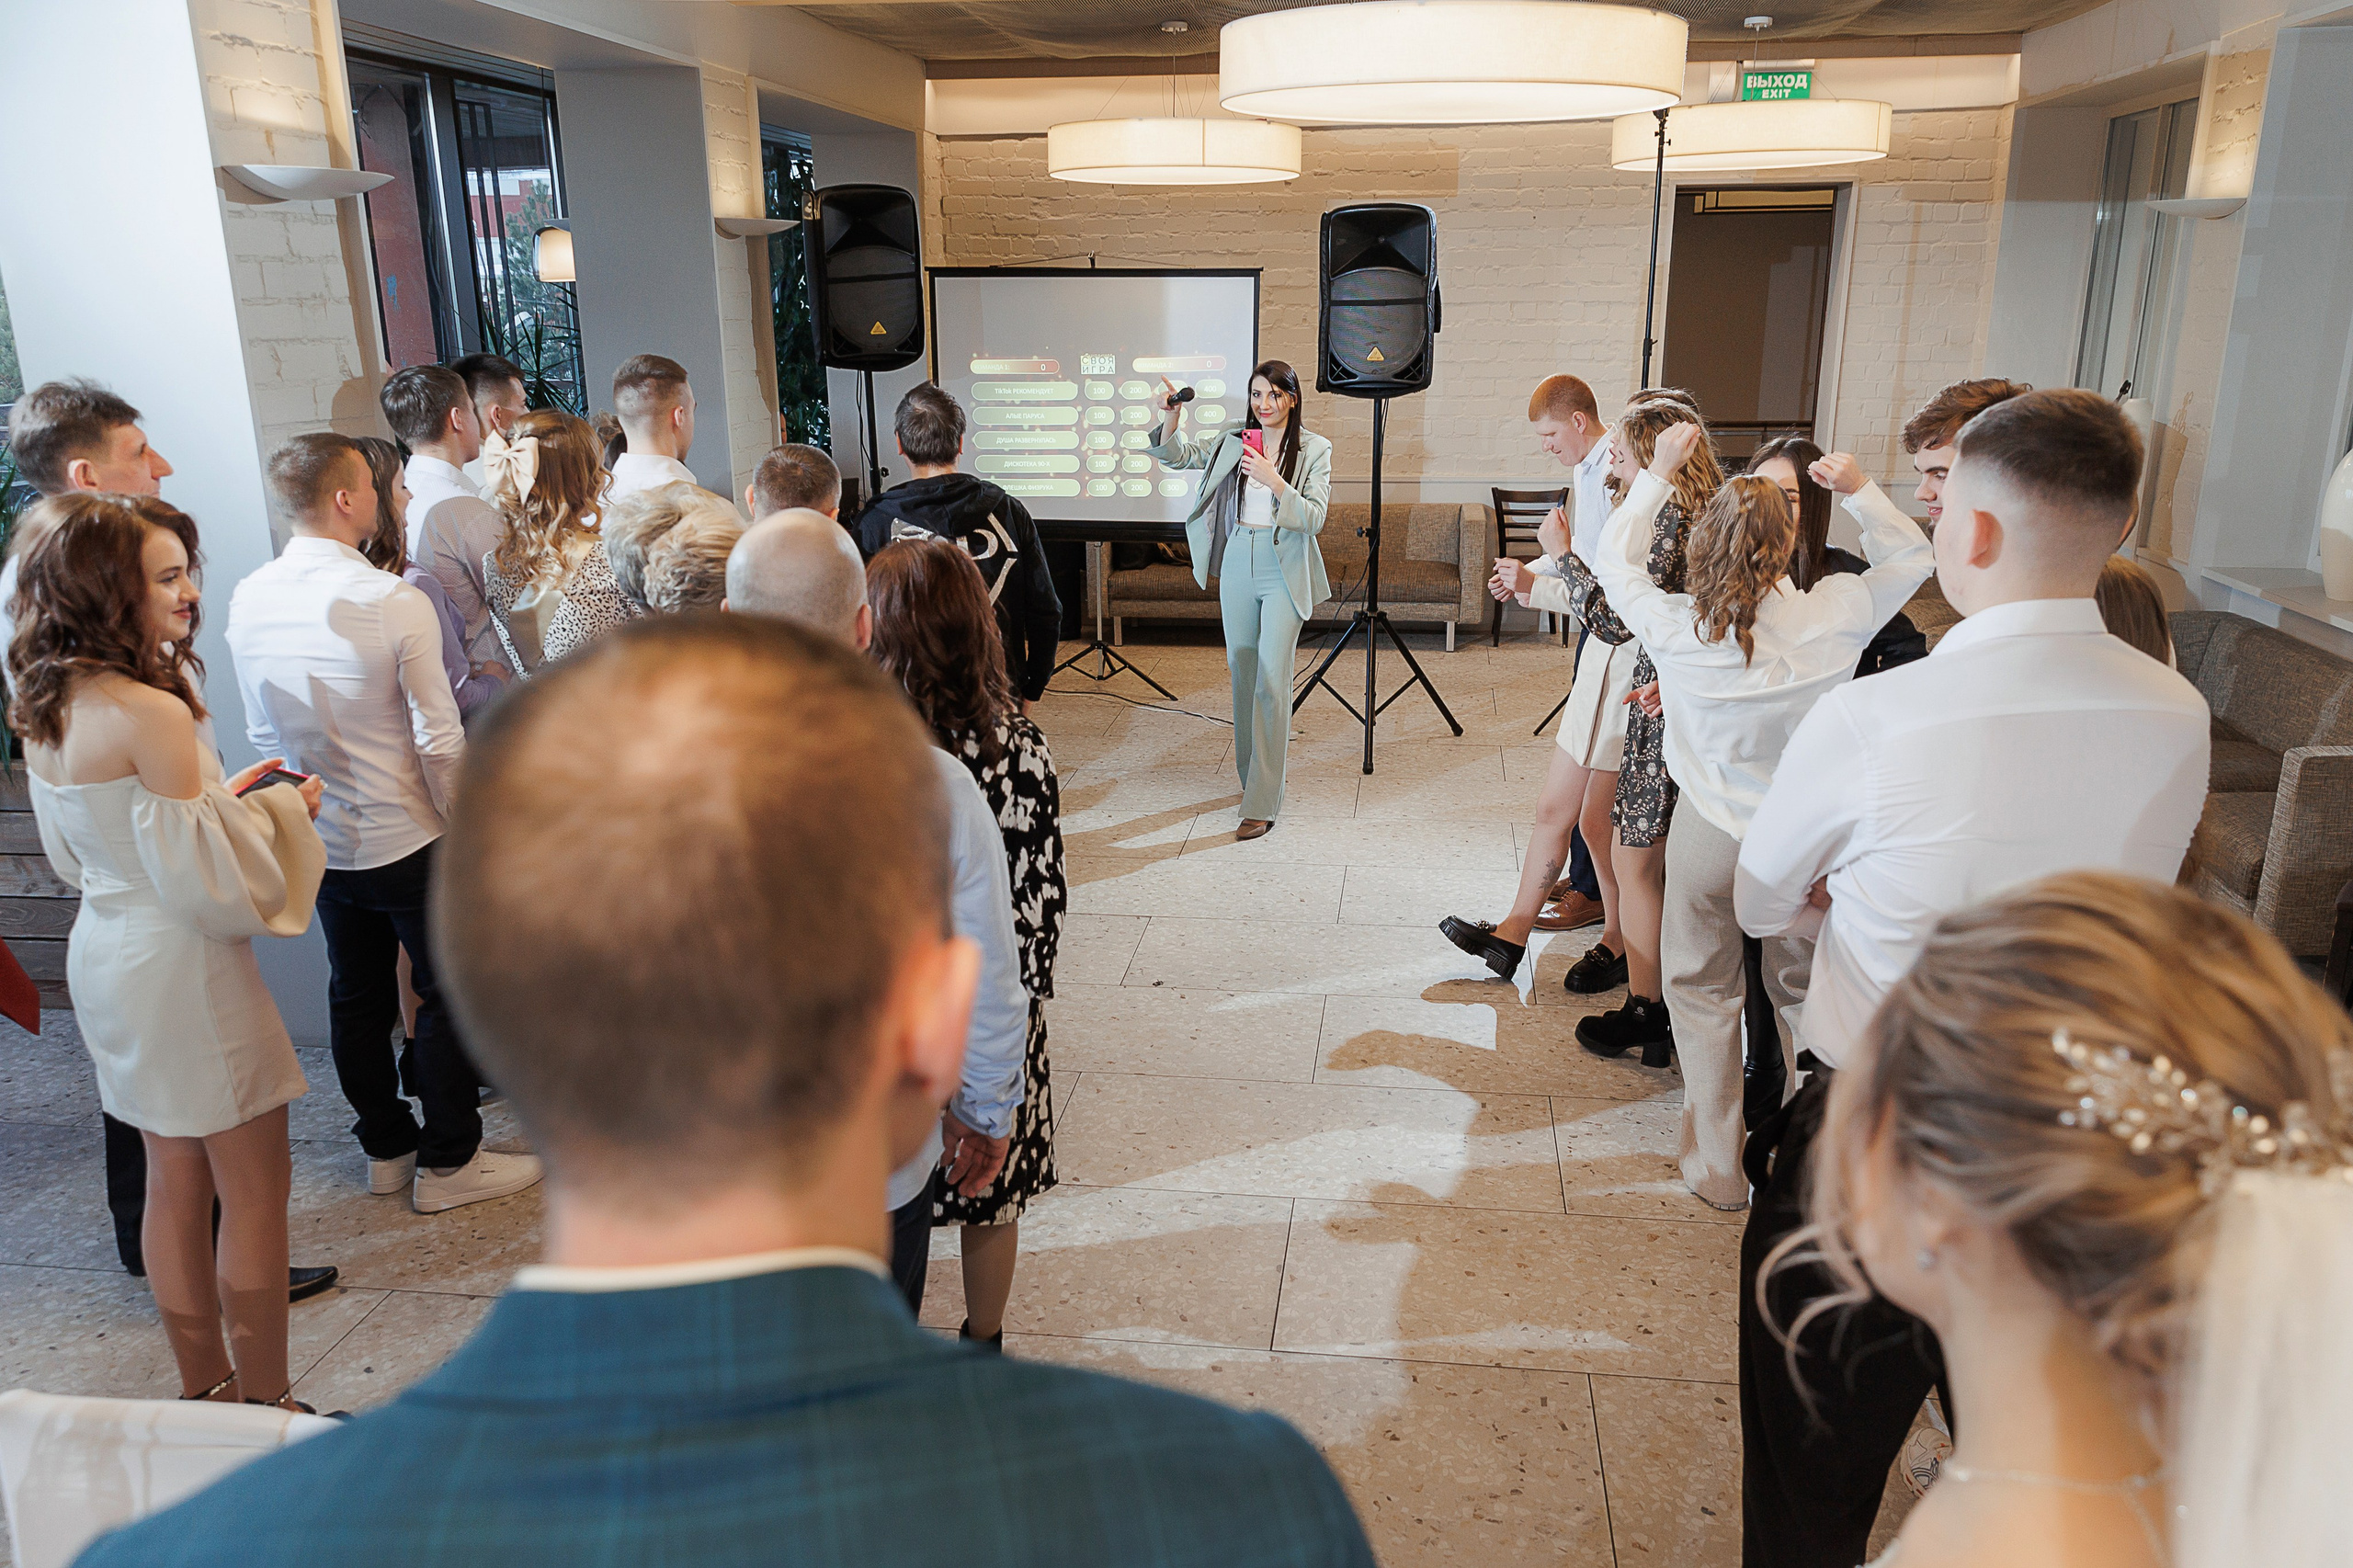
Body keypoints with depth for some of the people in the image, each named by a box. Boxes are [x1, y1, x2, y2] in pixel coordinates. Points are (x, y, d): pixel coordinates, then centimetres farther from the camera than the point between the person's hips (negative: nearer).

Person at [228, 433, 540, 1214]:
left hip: (317, 839, 6)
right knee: (447, 997, 8)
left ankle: (385, 1148, 32)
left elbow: (261, 727, 8)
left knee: (356, 996, 17)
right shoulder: (394, 602, -21)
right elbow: (439, 740, -19)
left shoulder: (247, 601, -2)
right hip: (407, 840, -6)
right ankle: (449, 1163, 17)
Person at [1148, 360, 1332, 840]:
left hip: (1284, 572, -5)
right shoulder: (1233, 441, 7)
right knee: (1242, 672, 12)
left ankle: (1263, 804, -8)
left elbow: (1314, 518, -13)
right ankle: (1251, 774, 29)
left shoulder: (1314, 450, -4)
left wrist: (1273, 480, -25)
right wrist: (1170, 417, -9)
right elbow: (1176, 456, 10)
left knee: (1272, 679, -9)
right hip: (1238, 566, 5)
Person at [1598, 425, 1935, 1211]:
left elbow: (1615, 557, 1)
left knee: (1702, 993, 17)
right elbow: (1910, 557, 3)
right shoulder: (1829, 618, -17)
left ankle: (1718, 1169, 28)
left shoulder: (1675, 629, -20)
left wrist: (1658, 472, 6)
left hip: (1710, 833, -1)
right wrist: (1860, 490, -4)